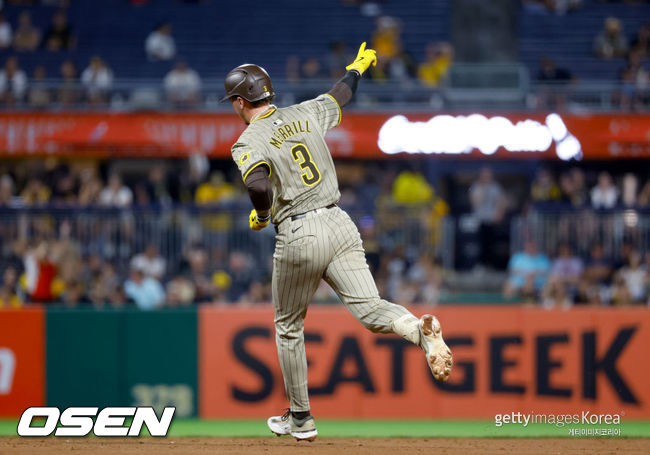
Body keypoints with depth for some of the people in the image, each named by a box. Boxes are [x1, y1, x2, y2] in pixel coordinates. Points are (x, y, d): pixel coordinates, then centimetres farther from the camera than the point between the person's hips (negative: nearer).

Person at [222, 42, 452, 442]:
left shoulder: (248, 143, -5)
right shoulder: (305, 113, 12)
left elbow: (258, 185, -25)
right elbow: (340, 95, 32)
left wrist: (261, 216, -4)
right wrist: (357, 68, 53)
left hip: (298, 235, -4)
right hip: (339, 224, 4)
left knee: (289, 327, 16)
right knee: (370, 309, -7)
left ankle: (301, 419, 24)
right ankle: (420, 330, -41)